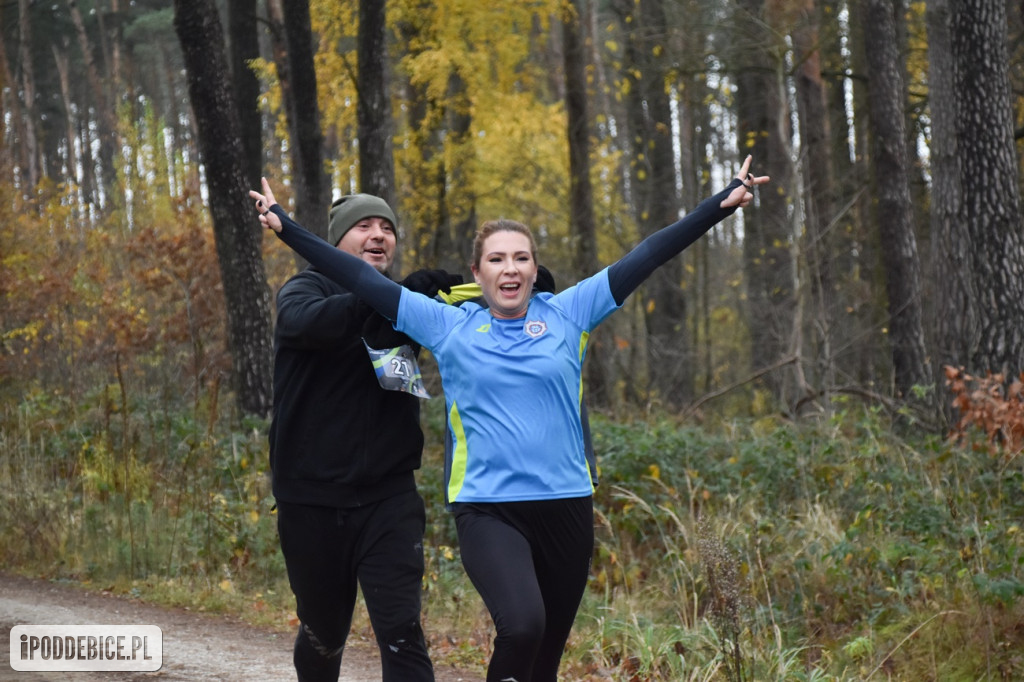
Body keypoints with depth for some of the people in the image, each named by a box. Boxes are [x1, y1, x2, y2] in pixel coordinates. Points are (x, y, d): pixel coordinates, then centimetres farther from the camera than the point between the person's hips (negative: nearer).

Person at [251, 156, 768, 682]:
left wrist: (722, 204, 0)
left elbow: (645, 258, 3)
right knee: (521, 625, -28)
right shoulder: (448, 326, 4)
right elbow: (364, 281, 4)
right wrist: (287, 227, 1)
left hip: (566, 505, 2)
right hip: (487, 509, -2)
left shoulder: (567, 315, 6)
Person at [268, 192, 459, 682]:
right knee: (323, 632, 14)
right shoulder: (305, 289, -1)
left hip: (388, 497, 1)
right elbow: (310, 321, -25)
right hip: (311, 499, -1)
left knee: (401, 632, -12)